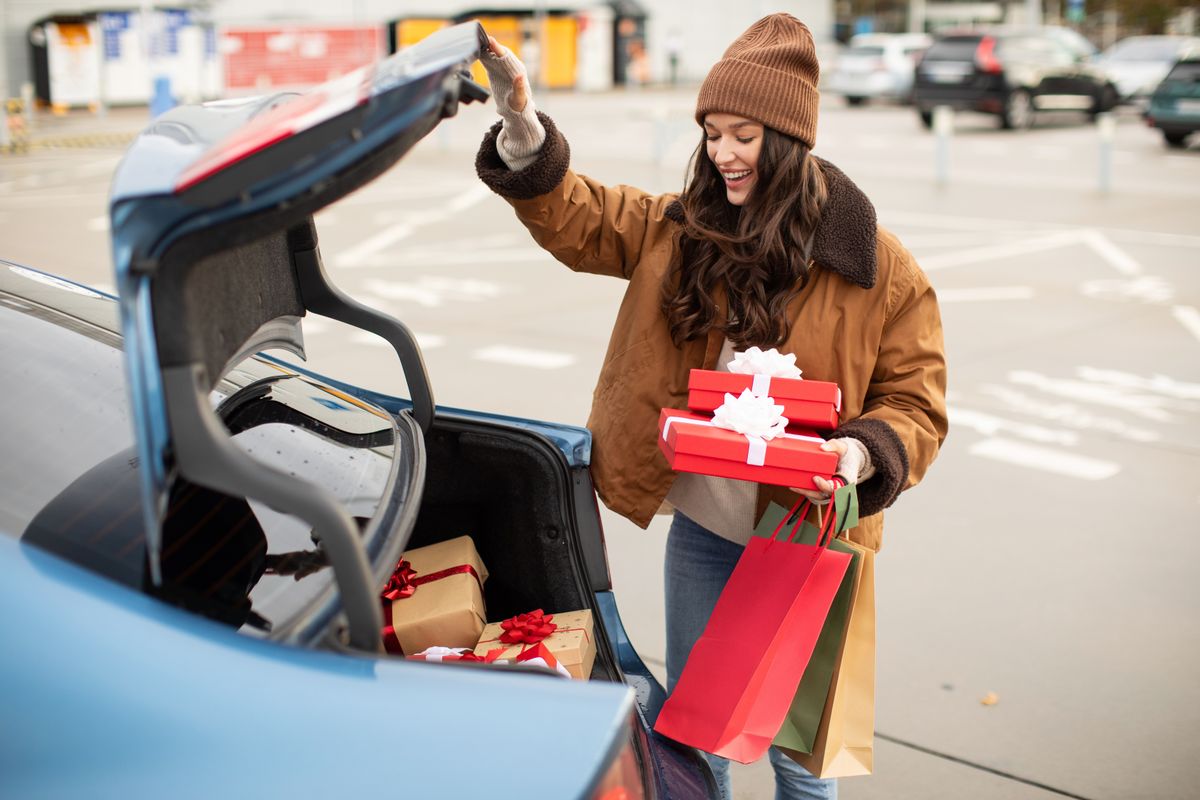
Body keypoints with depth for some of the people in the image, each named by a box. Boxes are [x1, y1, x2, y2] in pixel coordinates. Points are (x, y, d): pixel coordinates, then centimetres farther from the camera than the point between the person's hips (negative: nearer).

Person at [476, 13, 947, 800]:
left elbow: (915, 404, -8)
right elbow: (574, 217, 1)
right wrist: (522, 130, -15)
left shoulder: (880, 270, -12)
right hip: (700, 530, 4)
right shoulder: (678, 230, -1)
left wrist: (867, 454, -29)